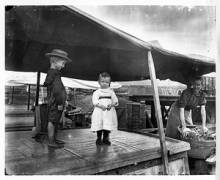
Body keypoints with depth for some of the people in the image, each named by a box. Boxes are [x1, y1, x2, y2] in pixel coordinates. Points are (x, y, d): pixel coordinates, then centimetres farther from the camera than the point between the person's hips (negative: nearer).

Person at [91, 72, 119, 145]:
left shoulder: (111, 92, 11)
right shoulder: (97, 92, 4)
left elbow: (115, 101, 7)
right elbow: (95, 101, -7)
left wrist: (111, 105, -13)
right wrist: (101, 106, -23)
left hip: (109, 112, 2)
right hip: (99, 111, -2)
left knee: (108, 126, 3)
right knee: (99, 125, 0)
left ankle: (106, 139, 19)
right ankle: (99, 138, 16)